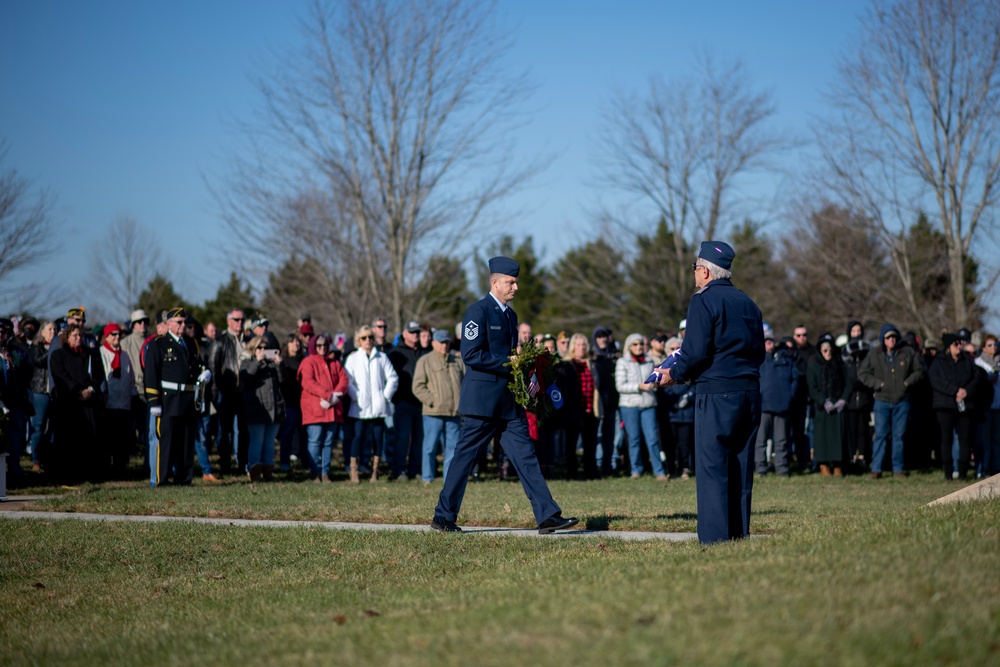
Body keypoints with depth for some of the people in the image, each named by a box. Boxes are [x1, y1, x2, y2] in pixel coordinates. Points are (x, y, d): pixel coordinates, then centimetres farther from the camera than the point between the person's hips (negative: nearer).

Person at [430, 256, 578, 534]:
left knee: (525, 456, 1)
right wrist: (508, 364, -18)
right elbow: (471, 355, -18)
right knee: (465, 457, 0)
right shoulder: (478, 311, -10)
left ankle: (547, 516, -3)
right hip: (483, 400, -8)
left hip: (509, 401, 8)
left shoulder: (510, 314, 17)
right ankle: (443, 517, 11)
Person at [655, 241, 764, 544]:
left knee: (712, 466, -5)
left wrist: (674, 375, 0)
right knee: (741, 465, 10)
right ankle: (740, 532, 11)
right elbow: (759, 351, 17)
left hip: (716, 393, -7)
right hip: (750, 391, 7)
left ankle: (715, 536, -9)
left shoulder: (704, 301, -7)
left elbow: (696, 352, -14)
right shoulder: (747, 303, 15)